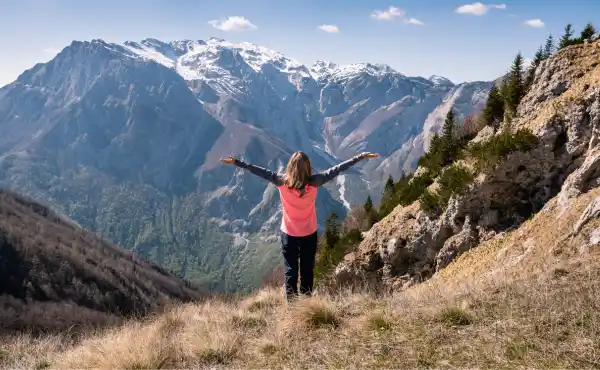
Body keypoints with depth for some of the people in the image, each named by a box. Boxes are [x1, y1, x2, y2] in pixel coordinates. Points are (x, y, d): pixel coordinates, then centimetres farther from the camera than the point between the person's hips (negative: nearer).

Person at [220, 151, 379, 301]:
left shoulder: (282, 182, -17)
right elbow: (336, 170, -14)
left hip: (289, 234, 0)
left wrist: (236, 162, -4)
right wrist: (361, 156, -9)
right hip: (309, 234, 0)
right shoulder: (314, 182, -17)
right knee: (307, 270, 13)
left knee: (290, 271, 10)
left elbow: (263, 172, -11)